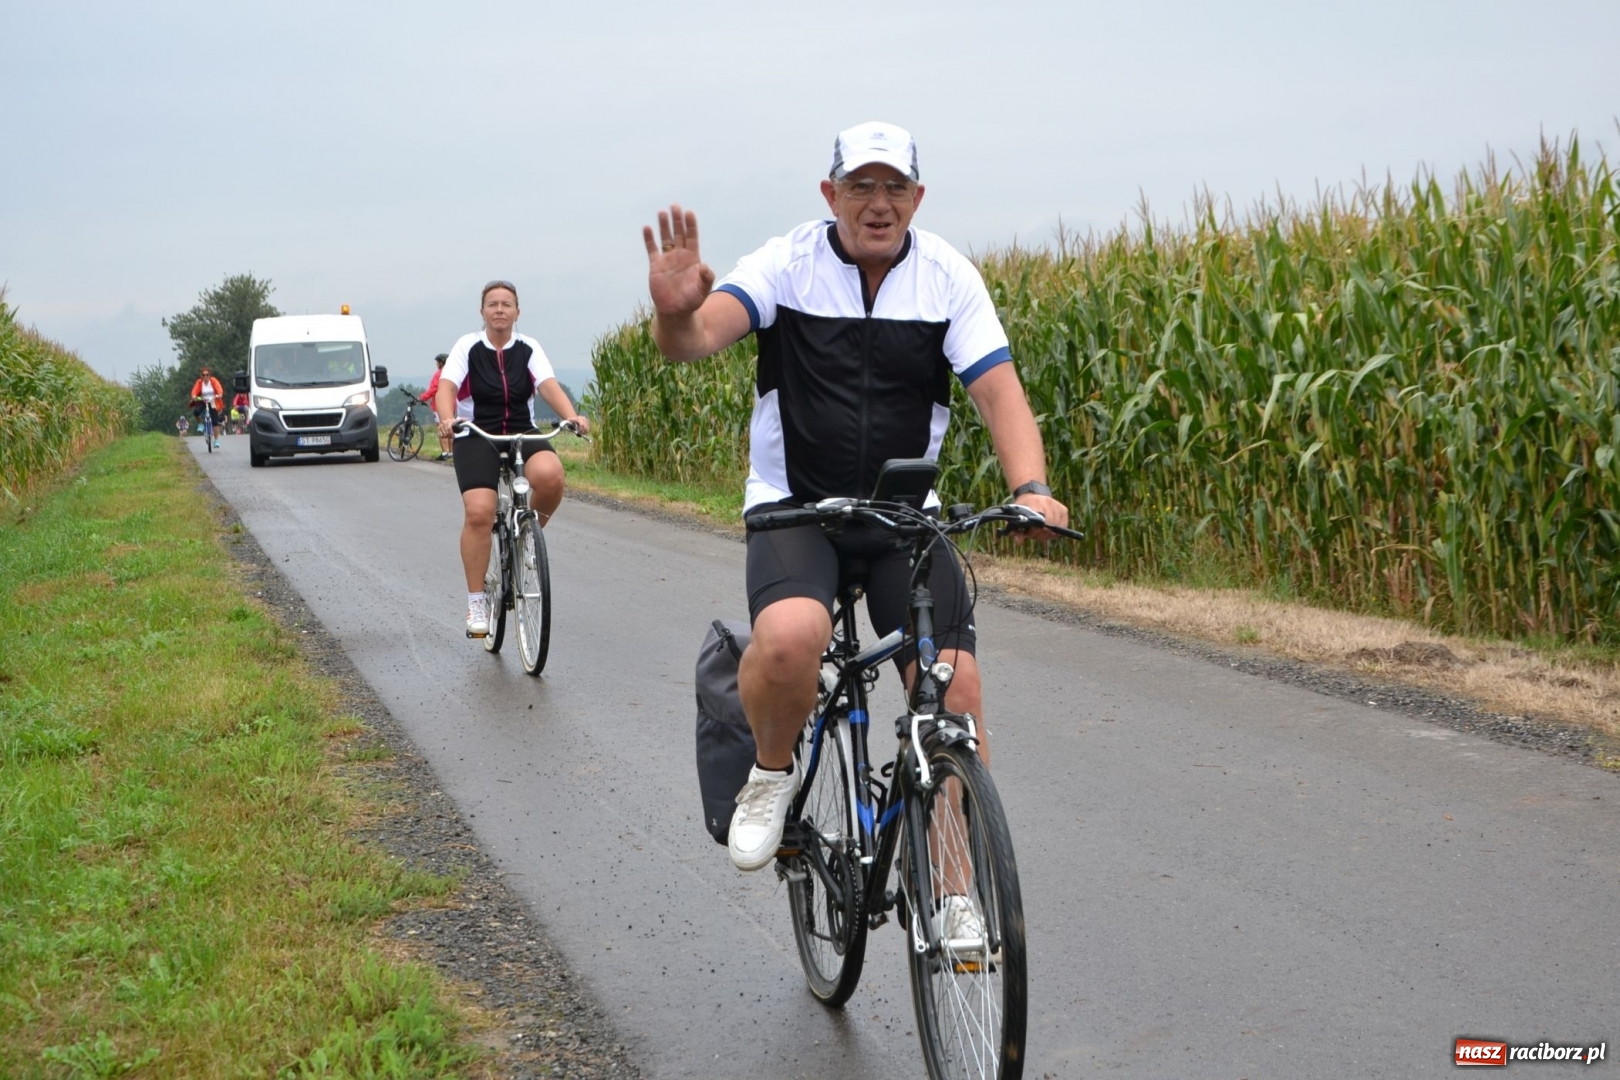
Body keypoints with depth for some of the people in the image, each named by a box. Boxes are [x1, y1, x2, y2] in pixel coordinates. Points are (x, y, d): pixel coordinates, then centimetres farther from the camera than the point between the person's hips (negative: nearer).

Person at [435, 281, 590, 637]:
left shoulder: (528, 349, 3)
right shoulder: (468, 347, -1)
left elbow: (549, 385, -11)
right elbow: (446, 387, -14)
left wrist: (572, 416, -31)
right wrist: (447, 419, -35)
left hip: (523, 436, 2)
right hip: (477, 439, -1)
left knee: (550, 474, -32)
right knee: (478, 512, -22)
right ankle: (476, 601, -10)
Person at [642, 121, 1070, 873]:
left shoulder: (948, 276, -2)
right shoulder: (789, 264, -8)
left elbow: (998, 389, -10)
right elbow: (699, 337, -23)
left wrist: (1030, 488, -28)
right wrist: (676, 314, -49)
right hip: (794, 507, -2)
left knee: (955, 686, -13)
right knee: (789, 638, -33)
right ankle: (771, 776, 0)